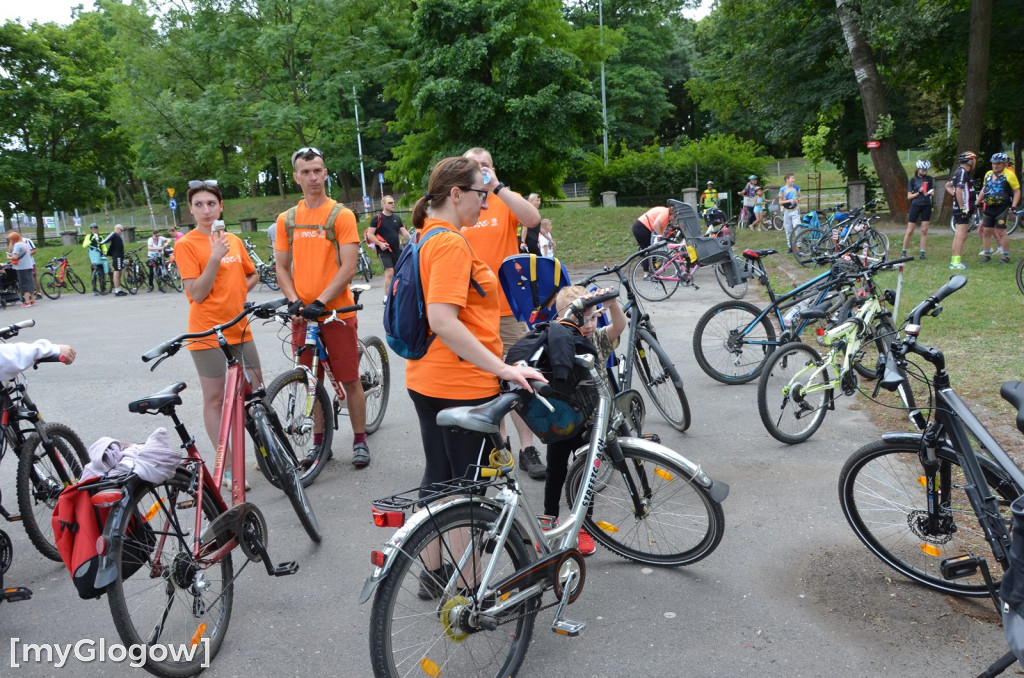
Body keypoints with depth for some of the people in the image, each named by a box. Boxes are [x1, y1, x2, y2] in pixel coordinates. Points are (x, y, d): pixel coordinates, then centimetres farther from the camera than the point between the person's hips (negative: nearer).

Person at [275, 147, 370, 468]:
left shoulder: (341, 215, -4)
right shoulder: (286, 219, 8)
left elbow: (348, 268, -10)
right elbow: (281, 267, 9)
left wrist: (321, 301, -18)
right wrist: (294, 301, -8)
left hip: (338, 312, -4)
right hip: (302, 314, 4)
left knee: (349, 379, 3)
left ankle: (360, 440, 16)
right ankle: (319, 441, 24)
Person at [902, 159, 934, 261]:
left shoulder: (929, 179, 7)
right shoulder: (913, 180, 1)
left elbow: (933, 192, 7)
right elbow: (909, 196, 0)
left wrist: (931, 193, -15)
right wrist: (918, 193, -16)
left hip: (926, 206, 2)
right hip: (915, 205, -2)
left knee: (924, 231, 0)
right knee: (909, 231, -2)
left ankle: (922, 253, 4)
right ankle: (904, 252, 6)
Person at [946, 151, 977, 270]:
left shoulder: (959, 171, 15)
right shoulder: (963, 172, -15)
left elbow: (947, 186, 26)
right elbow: (959, 190, -23)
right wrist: (963, 208, -22)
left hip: (957, 207, 10)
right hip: (963, 208, -10)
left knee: (959, 235, 13)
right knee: (962, 235, -11)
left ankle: (954, 260, 17)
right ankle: (956, 262, -12)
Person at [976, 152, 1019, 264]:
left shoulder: (1009, 175, -6)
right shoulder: (988, 174, 12)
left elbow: (1017, 191, -5)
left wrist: (1013, 206, -14)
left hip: (1002, 208, -6)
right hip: (988, 208, 6)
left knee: (1001, 231, -7)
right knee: (986, 231, 5)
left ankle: (1006, 256, 2)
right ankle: (987, 254, 16)